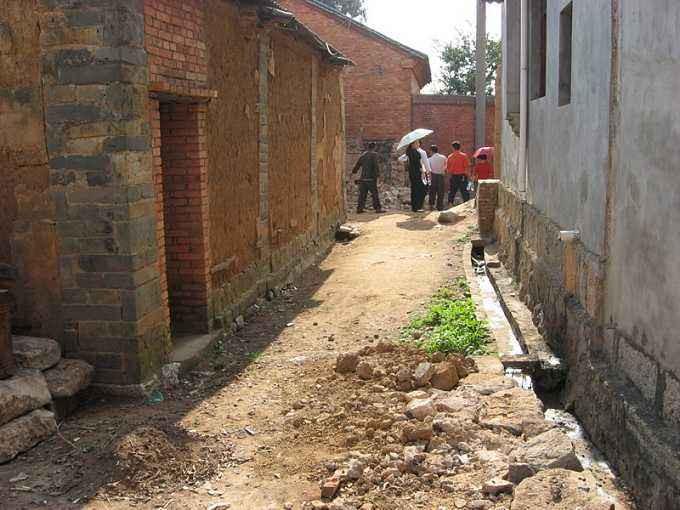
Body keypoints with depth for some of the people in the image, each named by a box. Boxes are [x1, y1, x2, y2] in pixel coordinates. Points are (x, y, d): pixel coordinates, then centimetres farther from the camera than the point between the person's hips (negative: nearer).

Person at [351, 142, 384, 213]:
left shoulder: (363, 155, 13)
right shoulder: (375, 155, -5)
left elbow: (357, 165, 22)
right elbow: (376, 165, -17)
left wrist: (354, 171, 37)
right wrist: (377, 174, -17)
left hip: (363, 178, 6)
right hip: (371, 178, -6)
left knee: (362, 194, 9)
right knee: (375, 194, -2)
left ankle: (359, 208, 7)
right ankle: (378, 208, -2)